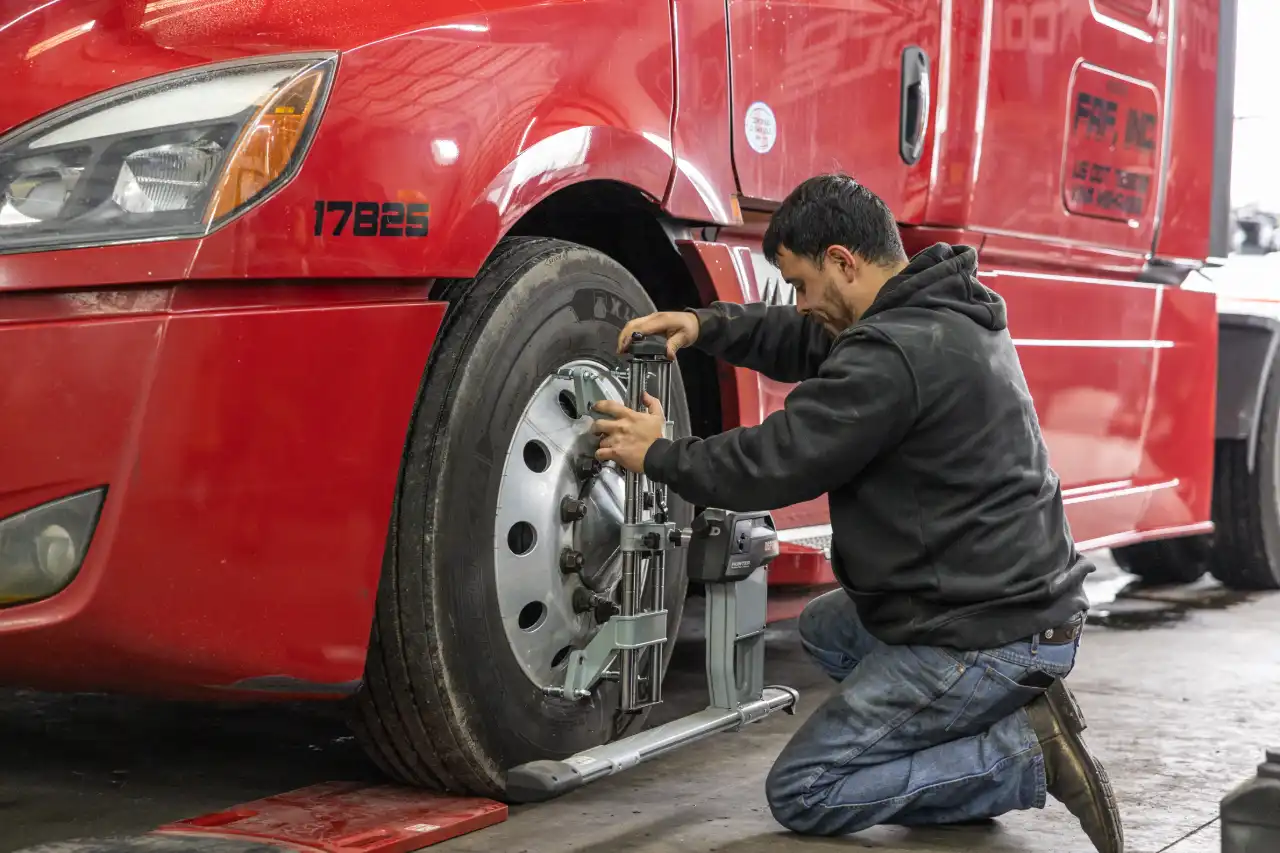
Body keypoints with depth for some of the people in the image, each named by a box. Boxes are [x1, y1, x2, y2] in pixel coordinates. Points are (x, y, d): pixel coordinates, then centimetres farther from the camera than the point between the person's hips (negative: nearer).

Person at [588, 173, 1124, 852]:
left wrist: (657, 456, -1)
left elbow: (774, 465, -17)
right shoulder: (948, 311, 10)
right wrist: (705, 326, 8)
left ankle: (1028, 754, -8)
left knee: (800, 794, 0)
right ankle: (1005, 718, 12)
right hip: (1027, 597, 10)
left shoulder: (894, 353, -22)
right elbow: (809, 342, 22)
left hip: (987, 638, -10)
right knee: (824, 628, 31)